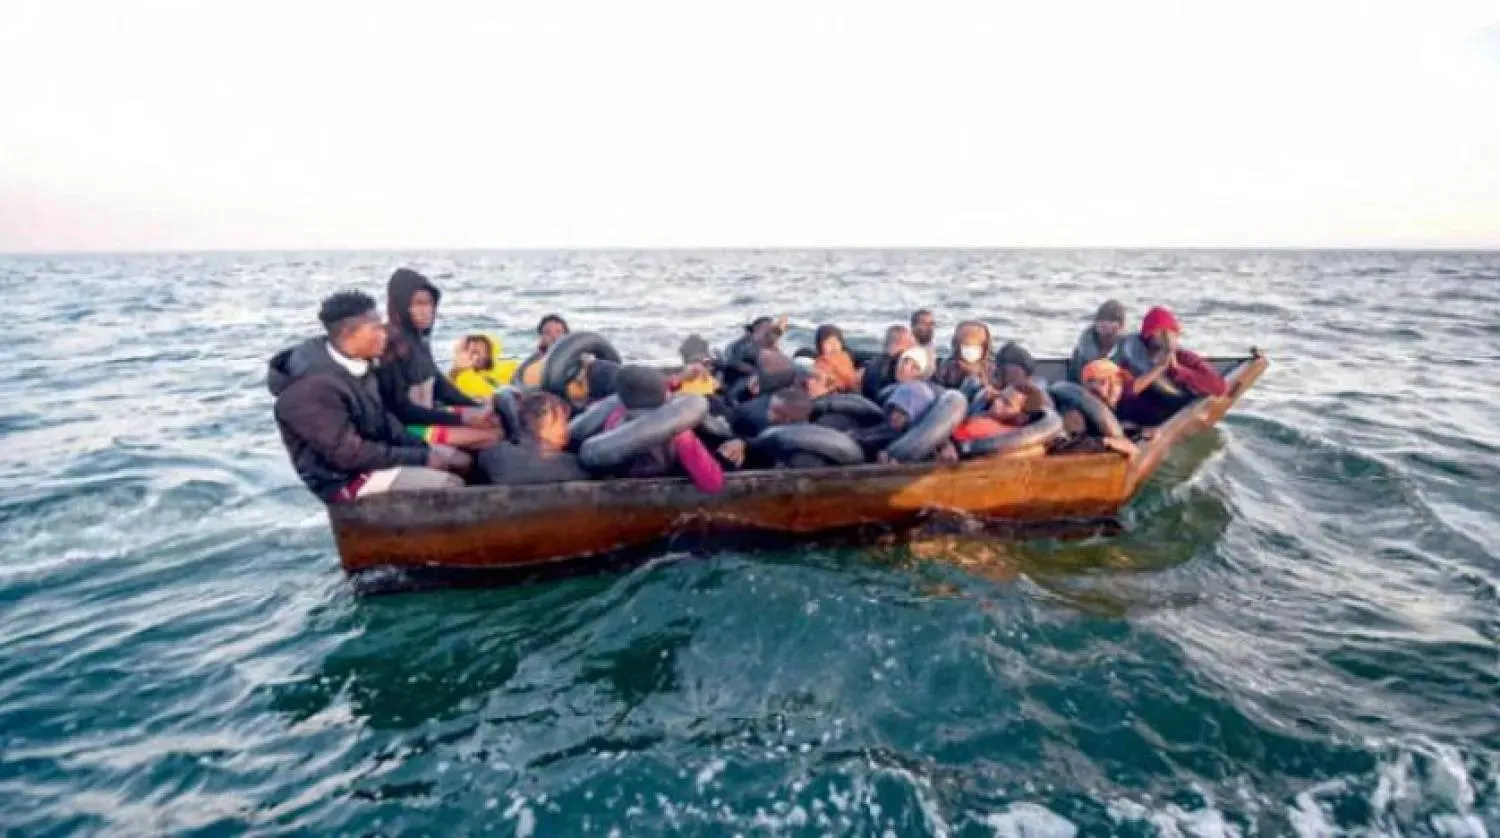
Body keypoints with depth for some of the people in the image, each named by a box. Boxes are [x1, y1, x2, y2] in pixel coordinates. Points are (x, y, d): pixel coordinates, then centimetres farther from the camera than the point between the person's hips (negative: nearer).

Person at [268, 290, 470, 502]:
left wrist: (423, 449, -3)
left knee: (459, 460, 5)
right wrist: (420, 457, -22)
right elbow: (349, 455, -26)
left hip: (373, 453, 9)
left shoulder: (357, 365, 0)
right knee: (449, 485, -21)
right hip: (343, 478, -9)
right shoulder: (314, 388, -27)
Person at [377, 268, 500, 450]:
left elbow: (439, 383, 14)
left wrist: (480, 408, 1)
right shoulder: (390, 347, -21)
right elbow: (401, 410, -21)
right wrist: (461, 419, -22)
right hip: (406, 427, -9)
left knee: (496, 421, 1)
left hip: (429, 414, 9)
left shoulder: (418, 340, 6)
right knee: (490, 435, -17)